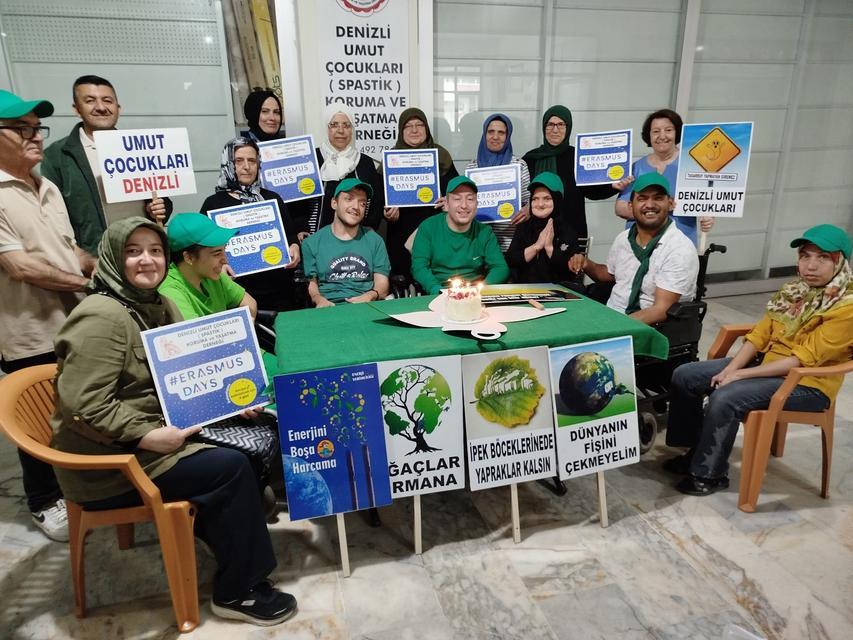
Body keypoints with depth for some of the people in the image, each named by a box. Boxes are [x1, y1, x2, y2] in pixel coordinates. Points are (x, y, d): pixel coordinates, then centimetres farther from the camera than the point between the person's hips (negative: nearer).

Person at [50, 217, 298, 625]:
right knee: (232, 469, -16)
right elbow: (85, 408, -26)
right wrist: (151, 438, -27)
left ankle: (237, 572, 11)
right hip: (109, 461, -9)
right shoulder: (100, 318, -21)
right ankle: (236, 592, 3)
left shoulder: (157, 305, 8)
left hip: (159, 431, 9)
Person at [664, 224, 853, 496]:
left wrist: (741, 374, -23)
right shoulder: (793, 290, 6)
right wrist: (730, 368, -12)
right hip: (766, 363, 8)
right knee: (685, 376, -3)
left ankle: (710, 473, -9)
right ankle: (697, 450, 12)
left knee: (724, 399, -30)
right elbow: (759, 335, 4)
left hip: (807, 383, -8)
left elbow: (804, 359, -23)